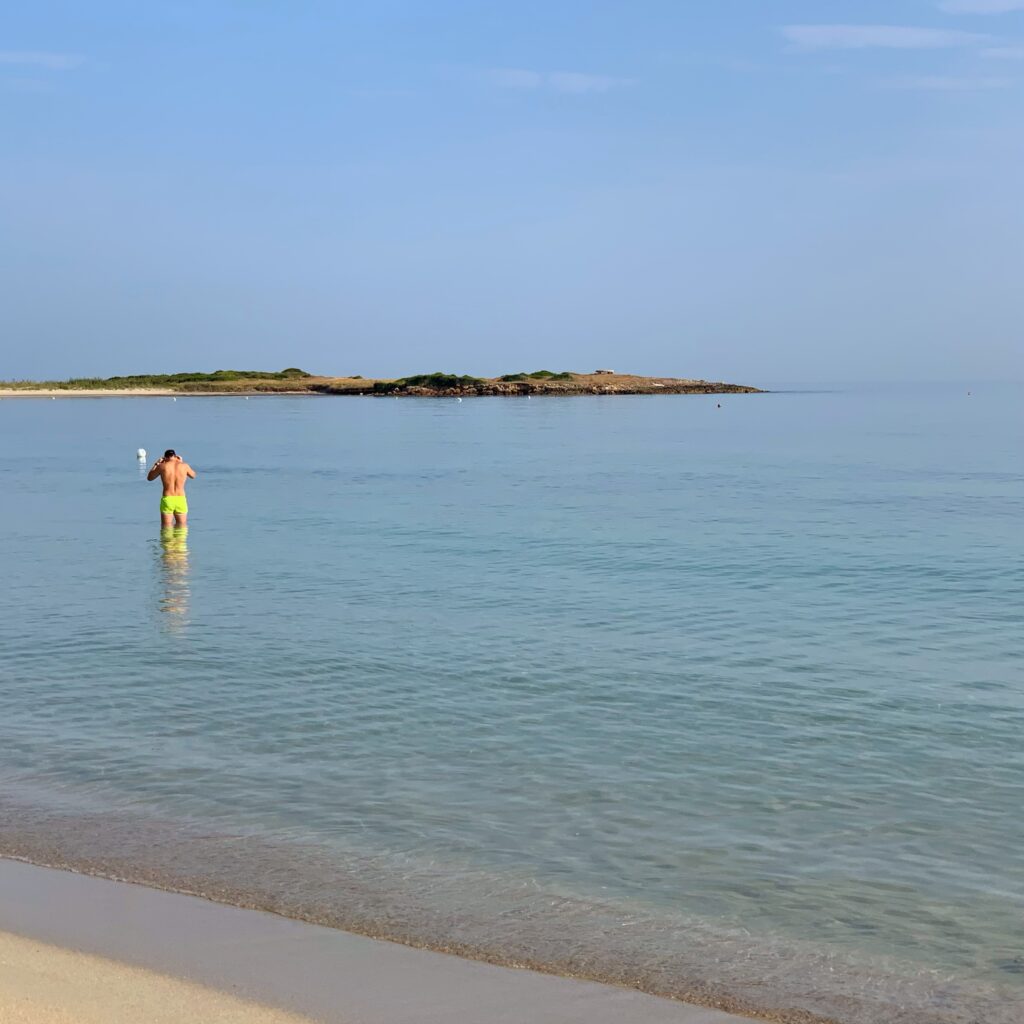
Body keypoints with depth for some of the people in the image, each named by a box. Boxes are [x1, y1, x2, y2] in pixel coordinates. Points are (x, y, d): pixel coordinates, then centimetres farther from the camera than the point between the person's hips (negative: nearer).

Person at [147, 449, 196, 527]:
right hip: (181, 500, 1)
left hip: (167, 500, -1)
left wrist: (156, 464, 27)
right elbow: (193, 476, 24)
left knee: (166, 527, 5)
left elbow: (149, 478, 16)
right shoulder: (184, 466, 1)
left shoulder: (162, 466, -2)